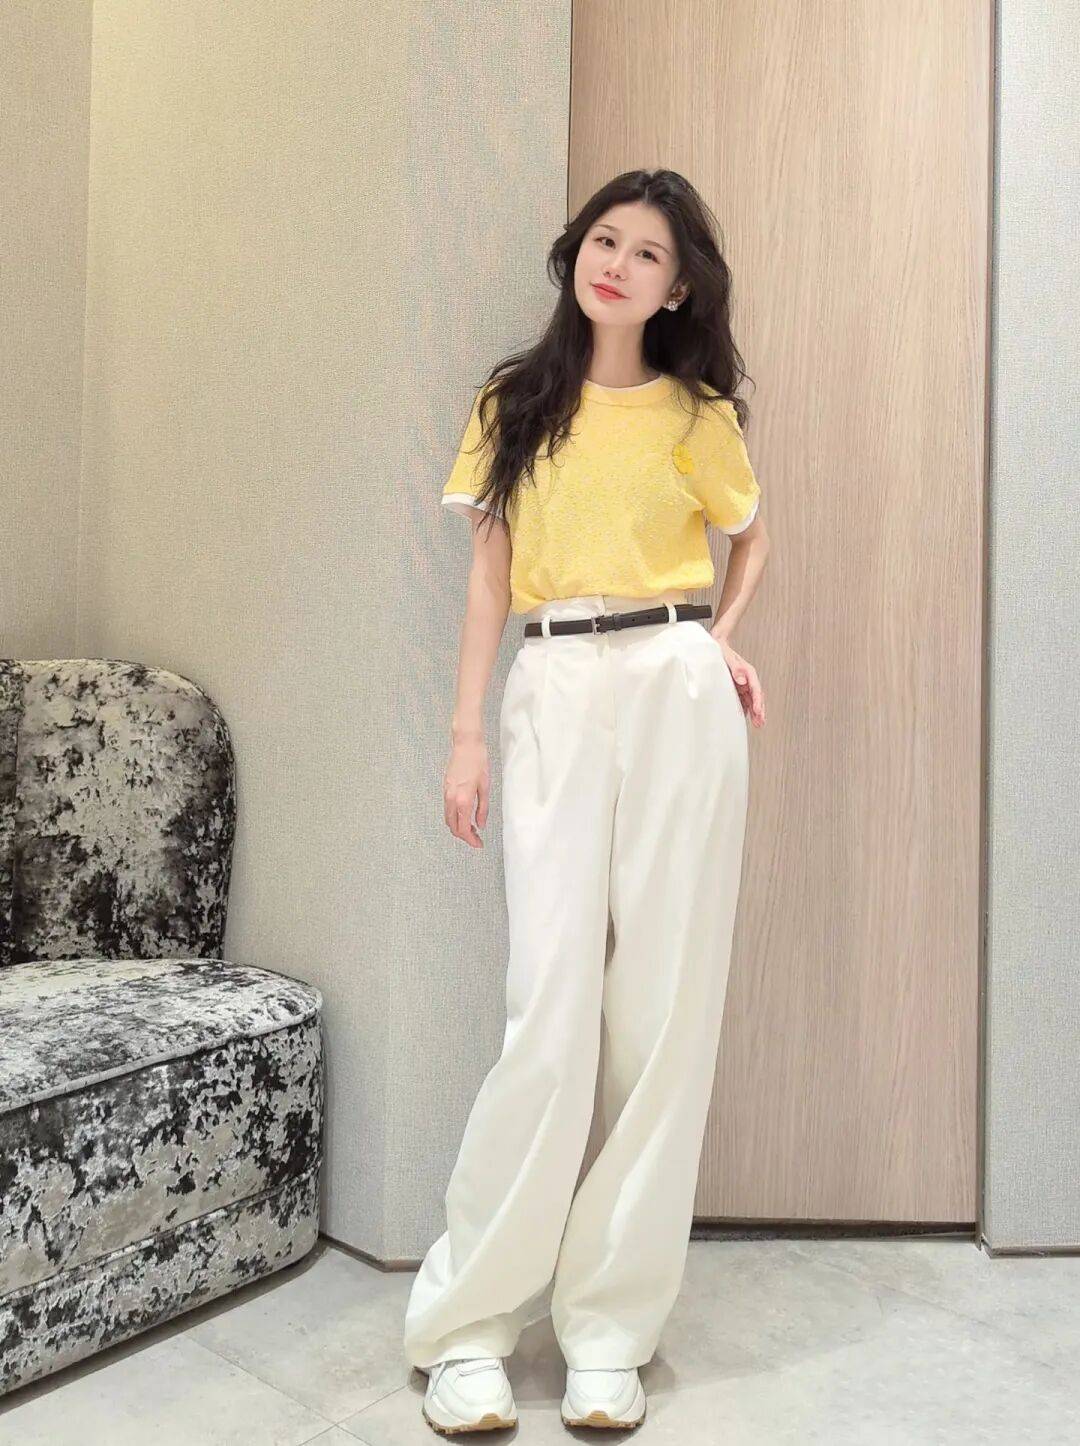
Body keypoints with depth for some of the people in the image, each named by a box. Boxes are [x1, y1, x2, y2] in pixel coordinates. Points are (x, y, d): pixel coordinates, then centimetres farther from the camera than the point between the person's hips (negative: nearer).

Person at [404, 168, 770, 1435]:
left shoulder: (698, 413, 10)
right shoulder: (513, 404, 13)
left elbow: (751, 539, 25)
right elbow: (489, 575, 9)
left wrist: (716, 642, 7)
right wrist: (465, 735, 2)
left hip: (675, 694, 1)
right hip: (550, 701, 0)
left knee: (662, 1006, 0)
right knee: (552, 1008, -7)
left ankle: (611, 1329, 15)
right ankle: (465, 1328, 9)